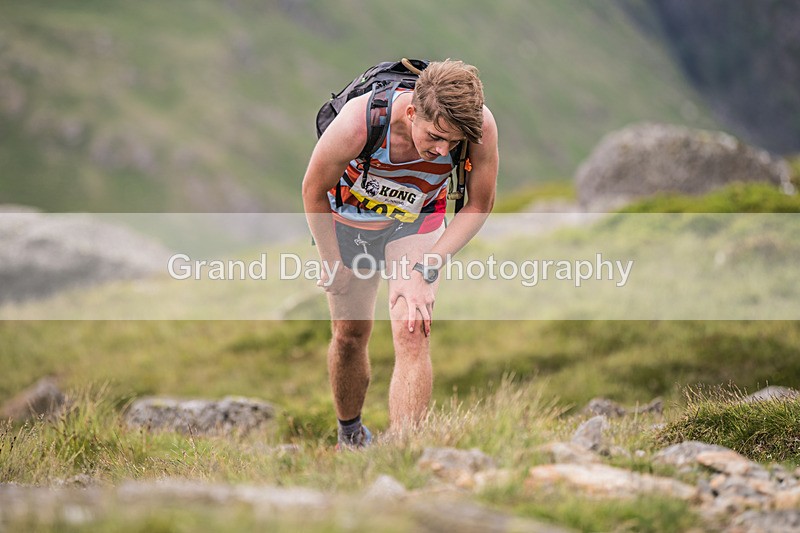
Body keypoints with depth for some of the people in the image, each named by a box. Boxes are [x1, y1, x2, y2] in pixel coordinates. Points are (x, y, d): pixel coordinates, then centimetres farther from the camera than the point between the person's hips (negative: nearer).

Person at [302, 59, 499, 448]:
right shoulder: (359, 121, -38)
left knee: (412, 334, -18)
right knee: (350, 334, 12)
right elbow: (314, 190, -18)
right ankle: (349, 435, 39)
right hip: (347, 222, 0)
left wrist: (426, 270, -21)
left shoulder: (480, 127, -33)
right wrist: (333, 264, -8)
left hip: (416, 223, 1)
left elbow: (479, 205, -15)